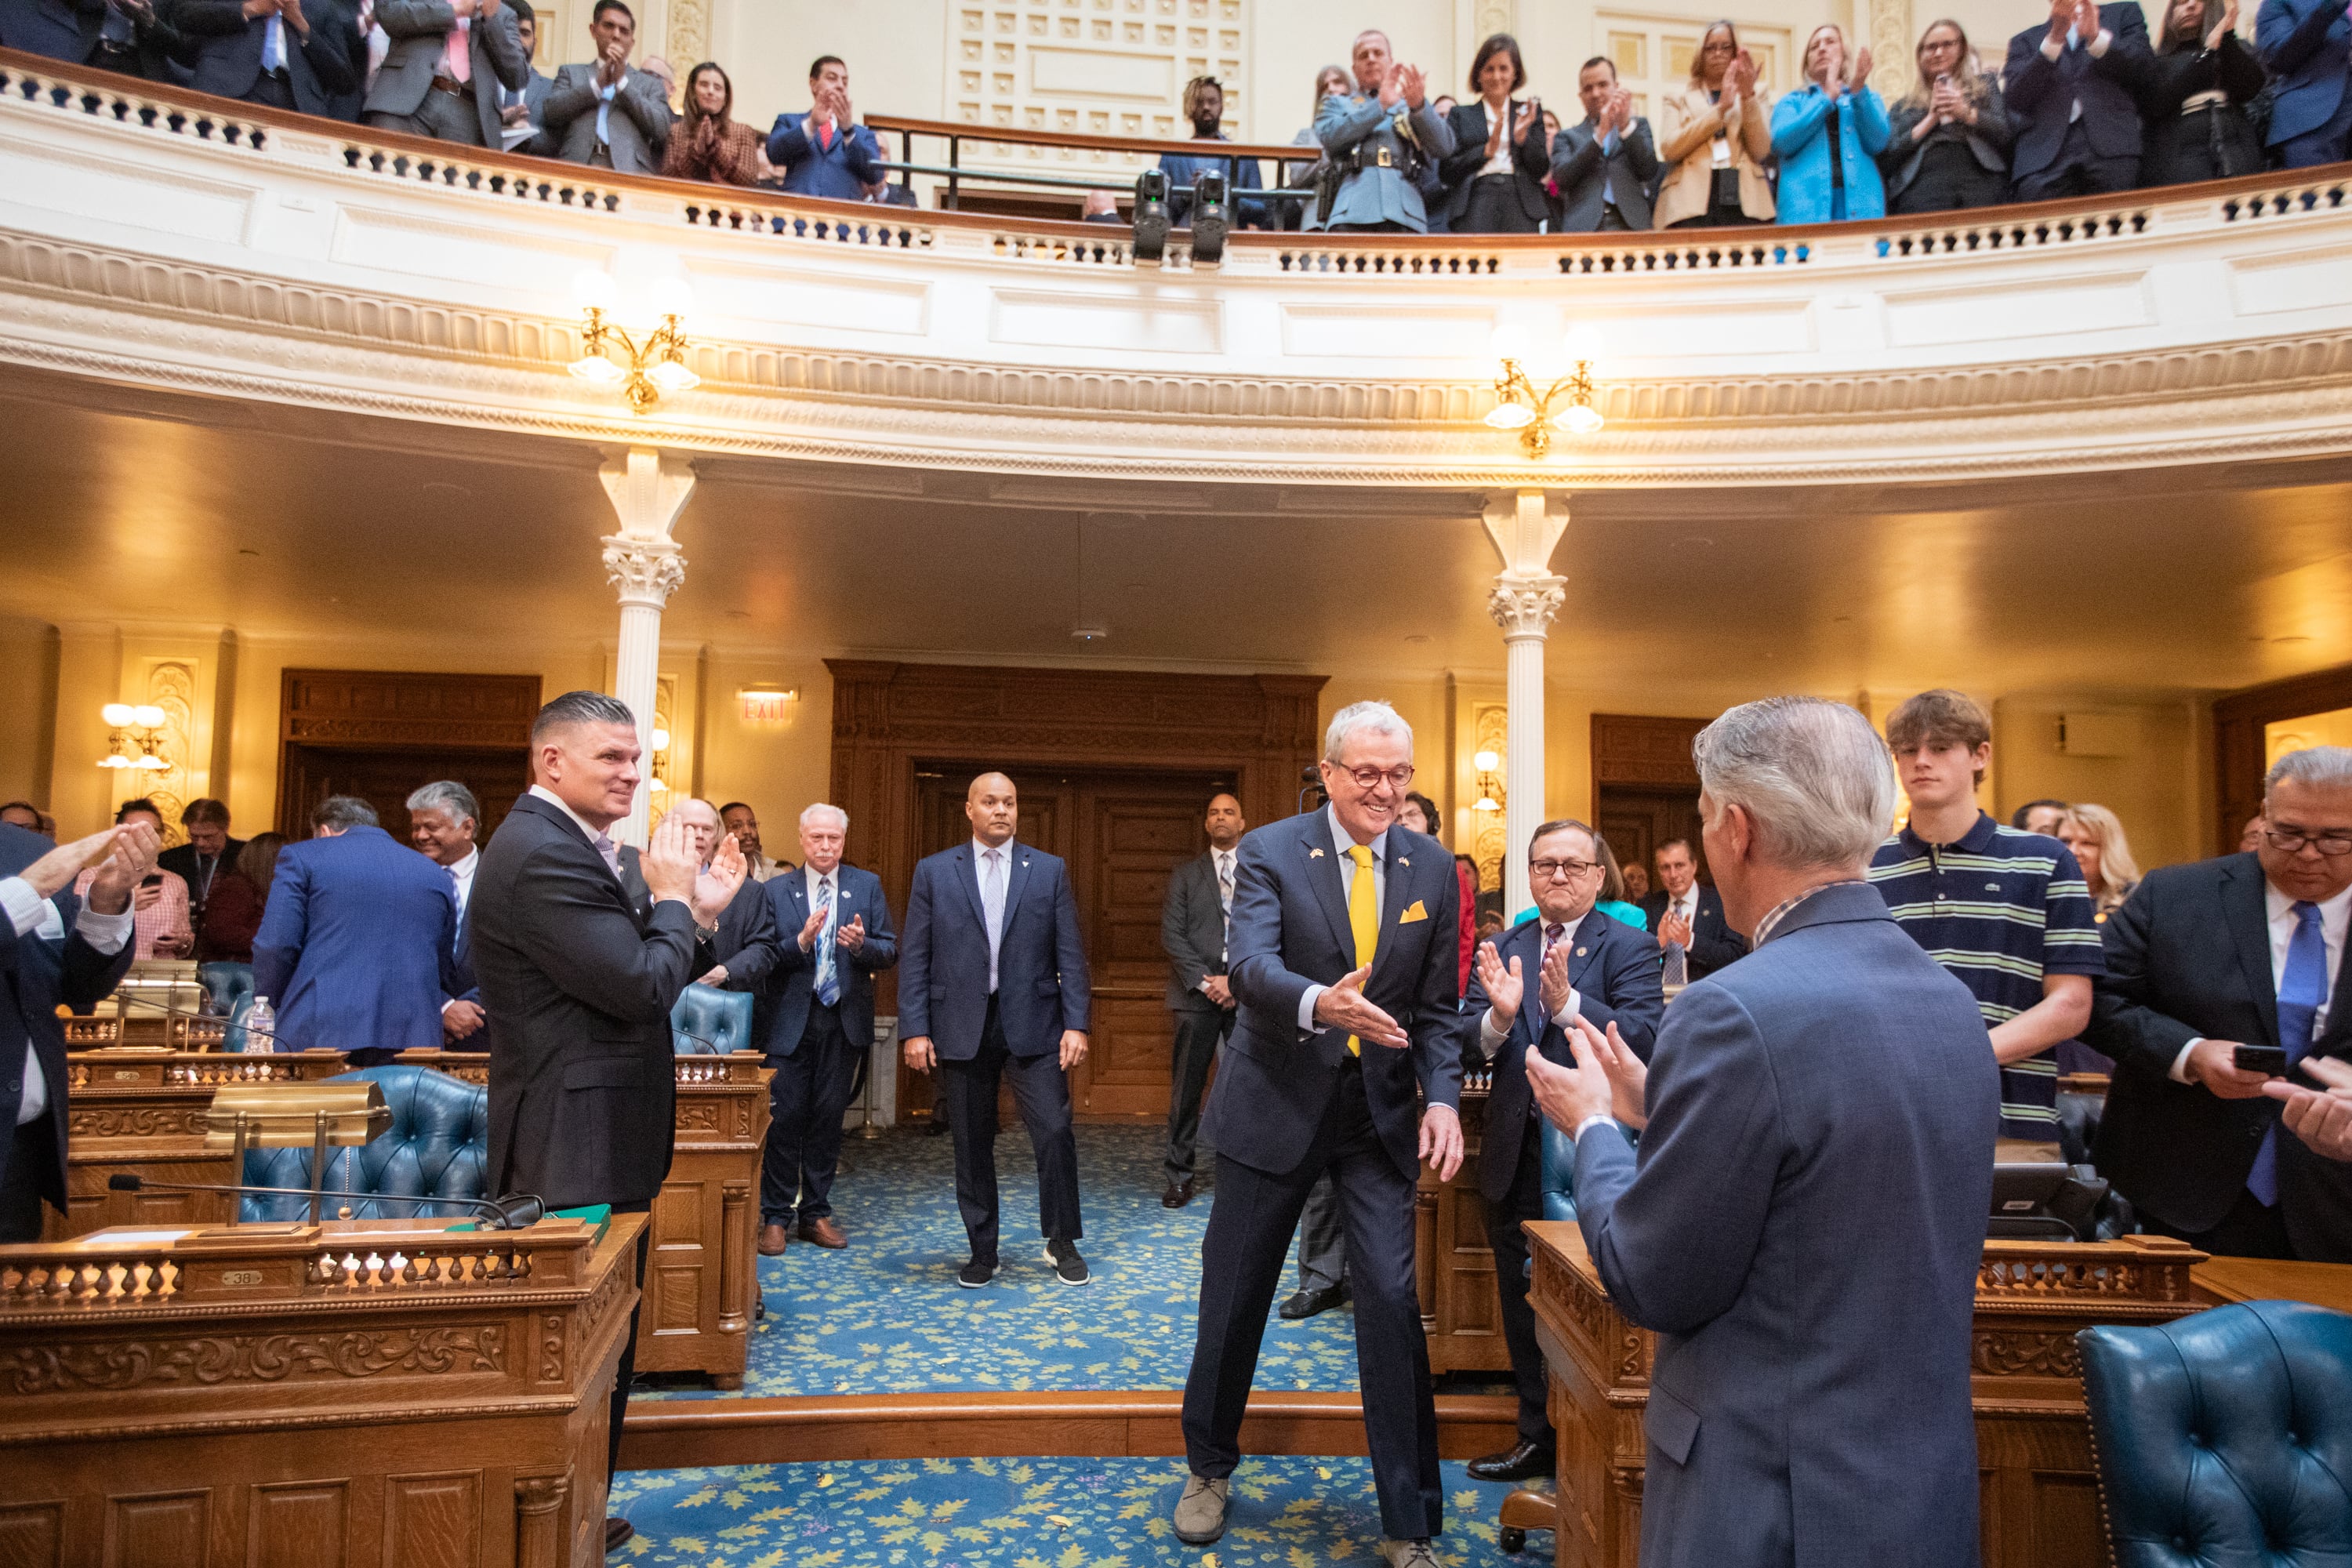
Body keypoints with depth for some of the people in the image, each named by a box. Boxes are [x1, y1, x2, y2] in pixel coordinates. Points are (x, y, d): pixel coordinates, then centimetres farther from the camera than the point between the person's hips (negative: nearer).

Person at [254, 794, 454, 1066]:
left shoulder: (302, 856, 7)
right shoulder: (435, 875, 16)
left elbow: (274, 945, -2)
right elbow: (447, 973, 17)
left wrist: (265, 1011, 12)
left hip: (320, 1035, -3)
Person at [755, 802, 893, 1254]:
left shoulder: (868, 886, 6)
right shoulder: (775, 890, 3)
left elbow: (889, 951, 0)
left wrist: (861, 945, -20)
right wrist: (801, 941, -22)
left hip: (844, 1021, 1)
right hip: (790, 1019, -1)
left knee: (829, 1118, 8)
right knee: (785, 1118, 0)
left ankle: (816, 1213, 20)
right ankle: (776, 1216, 12)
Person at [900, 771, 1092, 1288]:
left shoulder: (1050, 870, 6)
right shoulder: (934, 871, 5)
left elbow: (1069, 953, 3)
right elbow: (915, 957, 3)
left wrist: (1076, 1023, -5)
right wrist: (914, 1028, -4)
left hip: (1033, 1022, 0)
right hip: (962, 1026, 0)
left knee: (1055, 1131, -6)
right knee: (972, 1145, 8)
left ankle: (1061, 1243, 15)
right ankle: (983, 1251, 23)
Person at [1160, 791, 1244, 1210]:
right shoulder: (1186, 874, 12)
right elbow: (1172, 933, 2)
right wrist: (1204, 981, -9)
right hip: (1197, 993, 0)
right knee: (1186, 1088, 0)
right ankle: (1179, 1178, 7)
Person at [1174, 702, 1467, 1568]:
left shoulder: (1432, 867, 2)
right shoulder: (1270, 851, -8)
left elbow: (1436, 1005, 4)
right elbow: (1251, 963, -24)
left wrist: (1443, 1097, -11)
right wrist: (1319, 1002, -45)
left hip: (1381, 1109, 2)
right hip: (1277, 1104, -1)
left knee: (1392, 1302, -2)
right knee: (1234, 1297, 12)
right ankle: (1209, 1469, 37)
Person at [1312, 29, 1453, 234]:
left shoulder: (1409, 106, 28)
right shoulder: (1337, 104, 27)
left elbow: (1444, 147, 11)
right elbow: (1330, 137, 3)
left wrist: (1418, 106, -6)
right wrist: (1381, 104, -3)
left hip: (1405, 214, 1)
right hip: (1352, 212, -1)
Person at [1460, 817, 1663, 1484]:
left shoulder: (1629, 947, -5)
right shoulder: (1503, 949, 7)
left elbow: (1646, 1036, -19)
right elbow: (1468, 1042, -2)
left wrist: (1568, 1004, -32)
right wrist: (1498, 1016, -23)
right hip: (1518, 1150, 5)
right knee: (1523, 1300, 16)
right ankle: (1539, 1436, 33)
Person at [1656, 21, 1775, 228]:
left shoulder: (1756, 97, 22)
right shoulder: (1678, 100, 20)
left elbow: (1761, 151, 6)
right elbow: (1669, 149, 0)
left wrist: (1748, 97, -2)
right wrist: (1720, 108, -4)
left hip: (1745, 205, 1)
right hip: (1692, 206, -1)